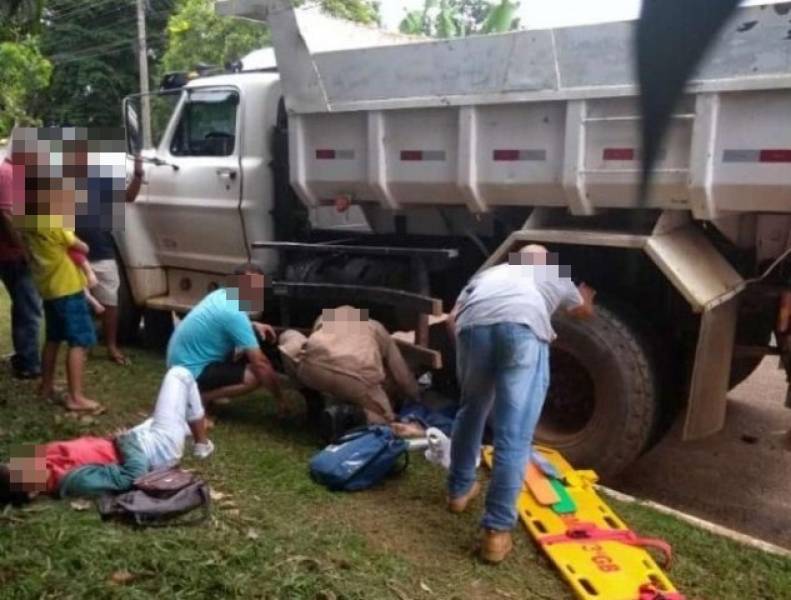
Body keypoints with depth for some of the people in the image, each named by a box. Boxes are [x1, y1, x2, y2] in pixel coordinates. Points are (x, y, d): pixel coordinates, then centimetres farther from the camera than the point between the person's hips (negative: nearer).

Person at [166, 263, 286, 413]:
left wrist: (254, 326, 8)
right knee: (255, 377, -20)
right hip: (190, 371, -10)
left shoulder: (221, 294, 2)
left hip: (181, 360, 10)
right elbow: (260, 363, -23)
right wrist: (280, 400, -15)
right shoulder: (235, 314, -24)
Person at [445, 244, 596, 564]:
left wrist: (466, 350, 42)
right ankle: (496, 530, 0)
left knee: (471, 411, 26)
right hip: (523, 326, -2)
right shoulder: (555, 277, 40)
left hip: (474, 324, 3)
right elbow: (585, 311, 60)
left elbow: (453, 318, 27)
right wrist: (585, 296, 82)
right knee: (513, 438, 1)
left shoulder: (489, 273, 41)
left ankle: (458, 490, 38)